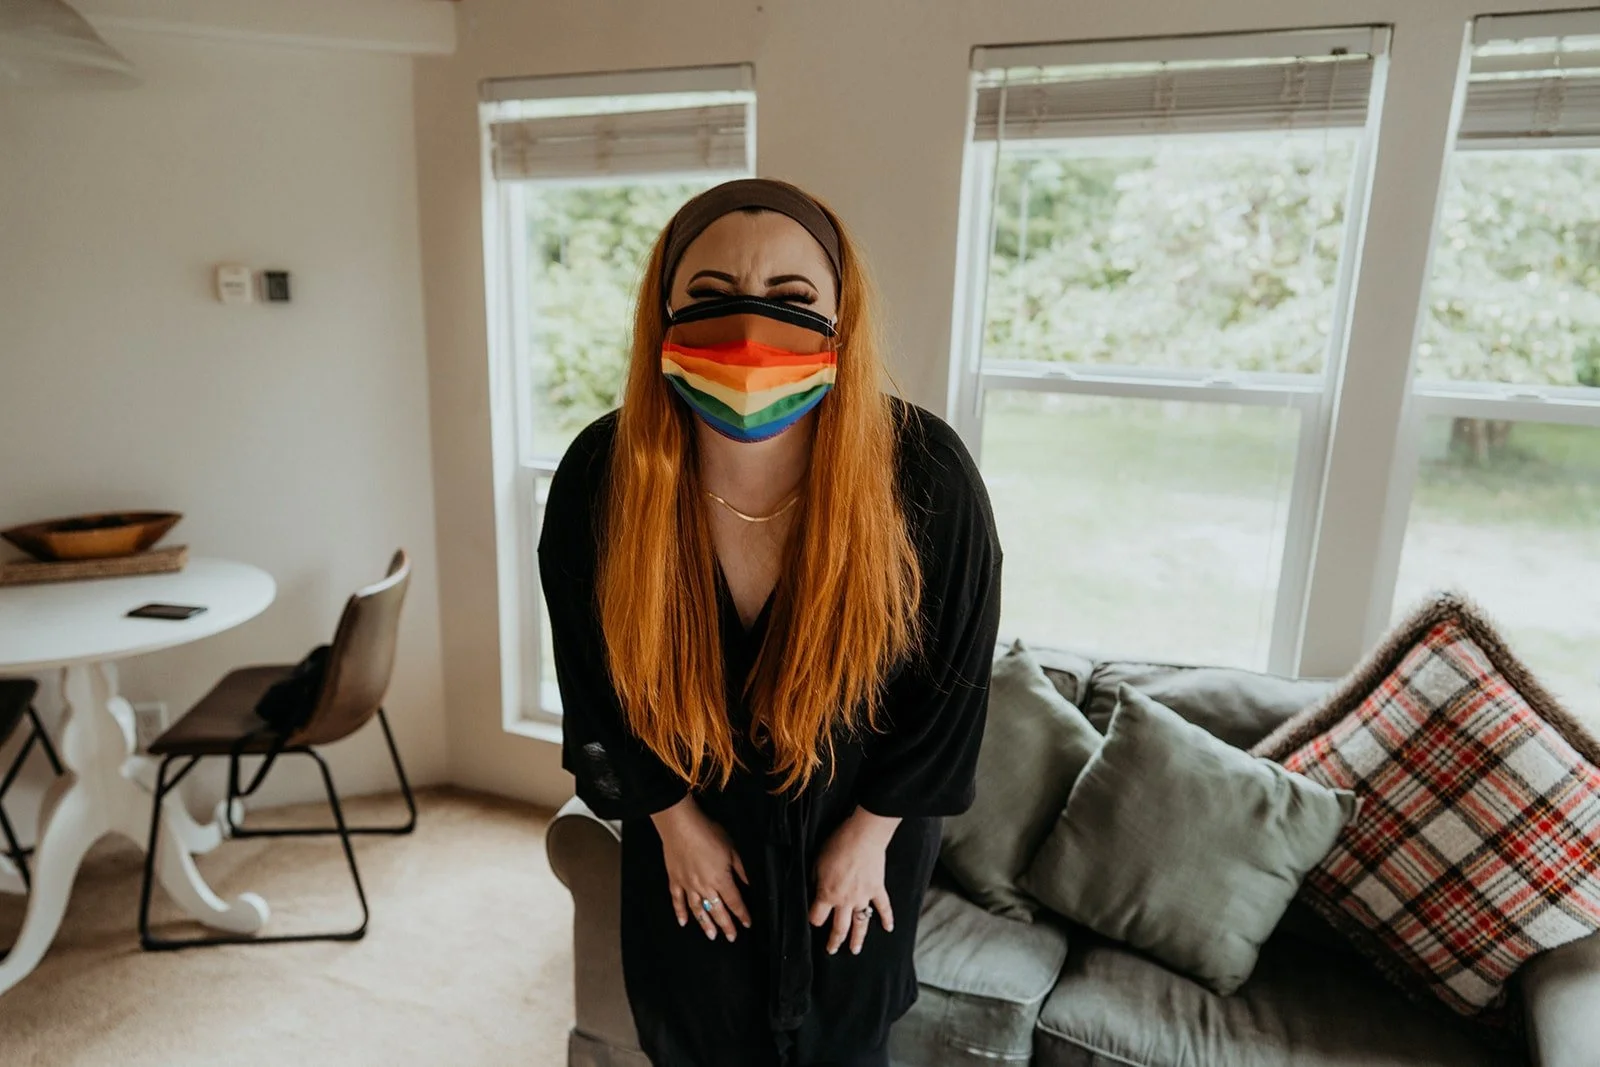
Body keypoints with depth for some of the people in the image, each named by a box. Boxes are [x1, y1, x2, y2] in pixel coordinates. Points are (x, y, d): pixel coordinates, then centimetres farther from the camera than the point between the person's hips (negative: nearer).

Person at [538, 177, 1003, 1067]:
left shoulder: (925, 475, -30)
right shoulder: (599, 477, -26)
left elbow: (951, 679, -14)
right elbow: (597, 675, -10)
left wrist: (871, 832, -6)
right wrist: (674, 819, -3)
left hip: (857, 816, 0)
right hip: (688, 817, 1)